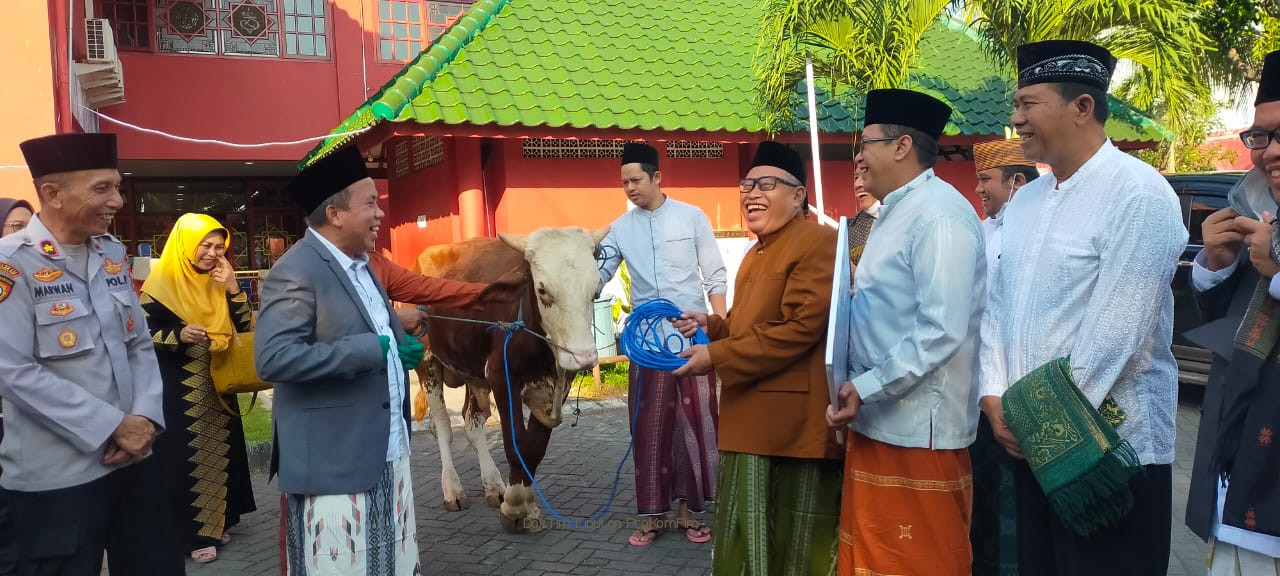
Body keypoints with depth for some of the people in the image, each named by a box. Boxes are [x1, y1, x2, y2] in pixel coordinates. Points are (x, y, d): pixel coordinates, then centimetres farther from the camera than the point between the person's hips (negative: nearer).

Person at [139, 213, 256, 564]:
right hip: (178, 391, -6)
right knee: (185, 456, -2)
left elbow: (245, 328, 2)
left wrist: (233, 289, -10)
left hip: (218, 386, 6)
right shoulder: (163, 282, -10)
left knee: (220, 450, 11)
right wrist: (179, 335, -27)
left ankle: (218, 522, 24)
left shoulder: (219, 281, 7)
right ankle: (192, 533, 7)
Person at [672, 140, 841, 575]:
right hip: (751, 420, 10)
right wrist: (710, 326, 8)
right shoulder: (758, 252, 20)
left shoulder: (818, 243, -13)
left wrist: (716, 356, -19)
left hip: (795, 423, -9)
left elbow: (799, 328, -22)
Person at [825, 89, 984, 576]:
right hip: (878, 420, 10)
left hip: (917, 425, -10)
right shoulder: (896, 212, 17)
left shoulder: (938, 213, -16)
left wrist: (866, 388, -21)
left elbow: (942, 330, -23)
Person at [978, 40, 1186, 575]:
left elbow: (1118, 328, -18)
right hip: (1029, 442, 7)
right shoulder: (1024, 199, 10)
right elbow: (998, 305, 11)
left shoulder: (1139, 194, -13)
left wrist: (1054, 420, -14)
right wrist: (994, 398, 1)